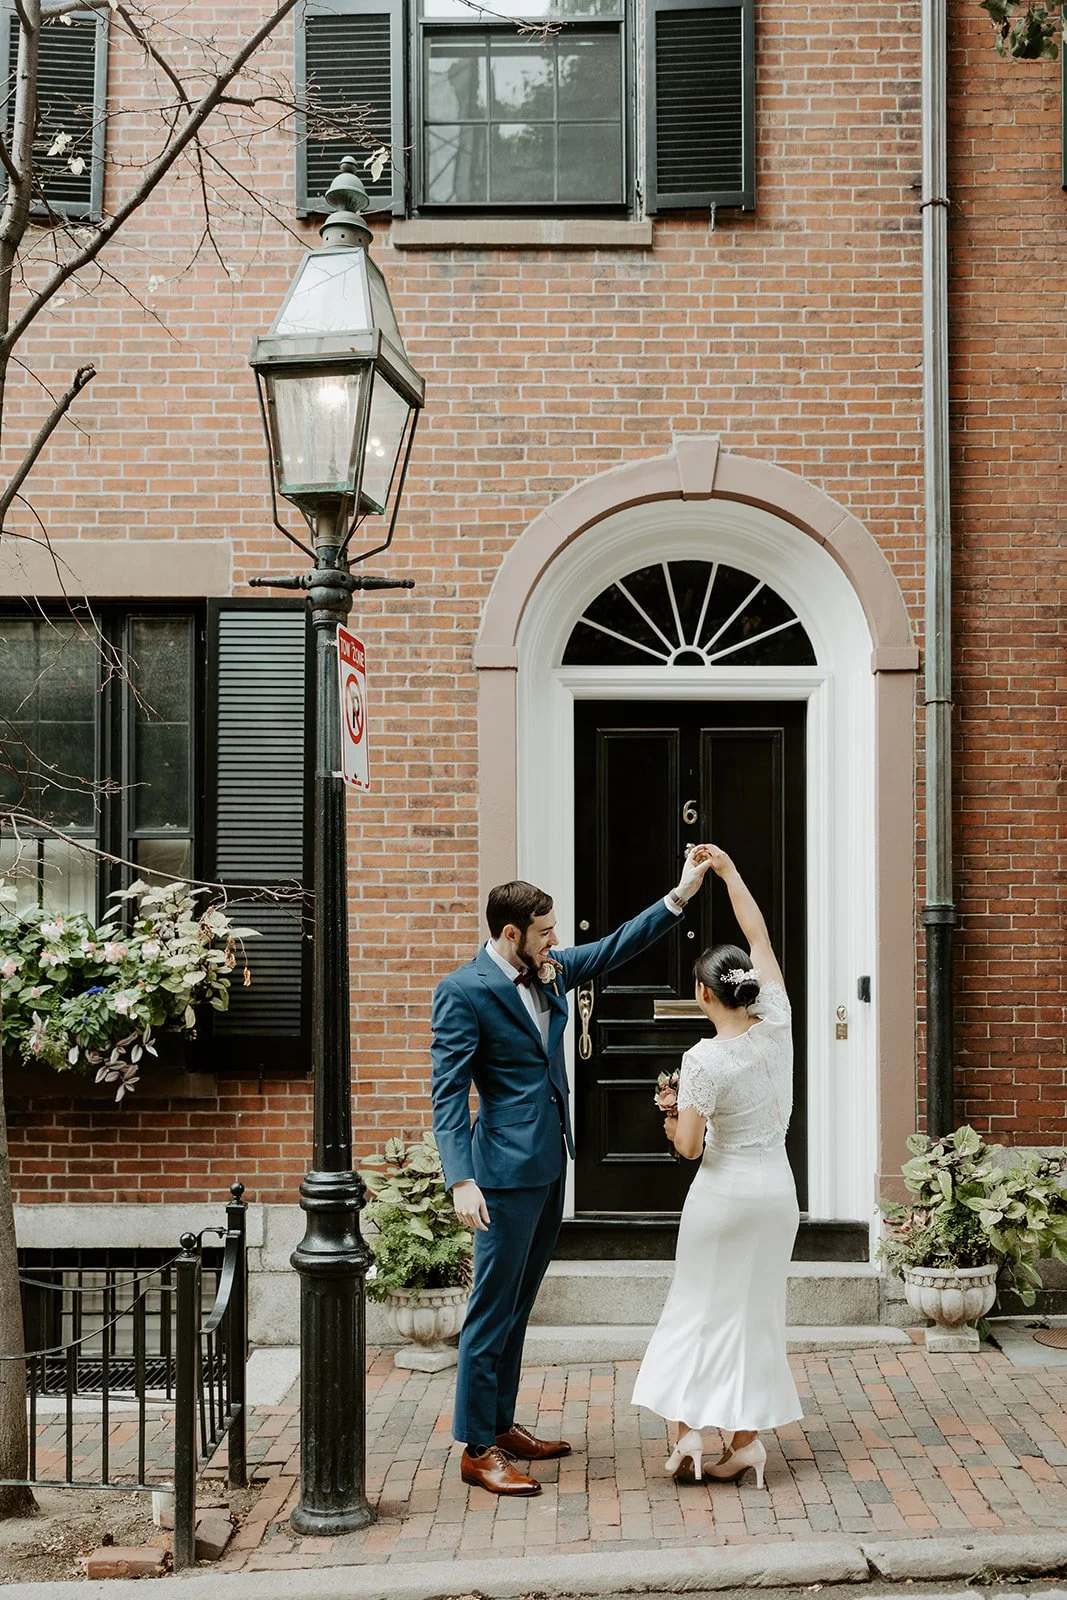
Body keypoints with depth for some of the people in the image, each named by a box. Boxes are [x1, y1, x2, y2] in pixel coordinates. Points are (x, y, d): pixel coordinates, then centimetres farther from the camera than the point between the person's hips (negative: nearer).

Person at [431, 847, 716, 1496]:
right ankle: (477, 1450, 5)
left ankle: (502, 1426, 27)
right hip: (507, 1171, -8)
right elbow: (448, 1093, -16)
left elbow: (616, 947, 19)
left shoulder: (551, 970, 8)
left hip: (550, 1165, 9)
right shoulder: (463, 991, -14)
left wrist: (681, 894, 10)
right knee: (493, 1308, -3)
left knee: (518, 1304, 16)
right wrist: (462, 1181, -23)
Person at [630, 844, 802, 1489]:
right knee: (755, 1308, 11)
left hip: (724, 1191, -4)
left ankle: (688, 1429, 7)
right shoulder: (777, 1026, -8)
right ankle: (745, 1440, 13)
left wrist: (669, 1116, 5)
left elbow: (688, 1145, -16)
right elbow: (761, 937, 2)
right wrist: (730, 872, 8)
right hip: (777, 1188, 4)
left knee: (700, 1306, 10)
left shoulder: (705, 1059, -19)